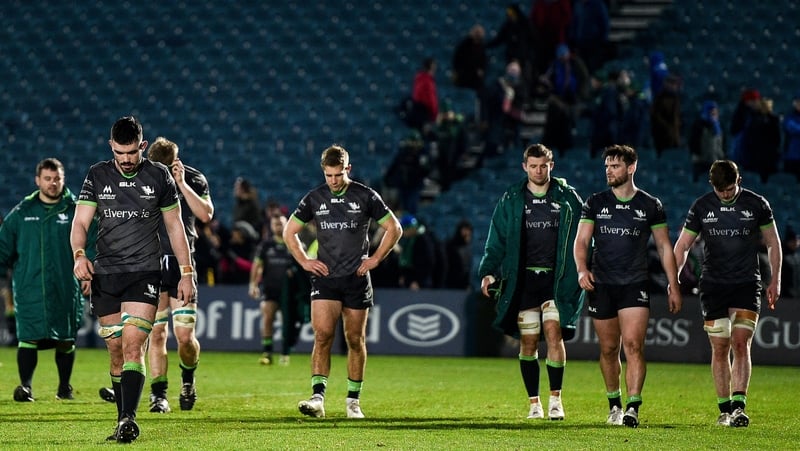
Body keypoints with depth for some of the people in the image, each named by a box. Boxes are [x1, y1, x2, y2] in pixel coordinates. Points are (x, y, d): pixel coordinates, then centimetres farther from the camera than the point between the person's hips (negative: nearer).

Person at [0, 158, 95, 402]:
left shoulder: (75, 210, 4)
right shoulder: (22, 212, 9)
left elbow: (92, 244, 5)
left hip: (66, 288, 0)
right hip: (29, 288, 0)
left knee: (66, 340, 6)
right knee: (28, 338, -10)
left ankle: (64, 386, 21)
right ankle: (25, 386, -9)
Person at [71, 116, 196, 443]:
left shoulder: (159, 176, 4)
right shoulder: (97, 176, 6)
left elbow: (175, 226, 10)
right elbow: (80, 222, 1)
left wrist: (186, 273, 7)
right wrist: (79, 254, -19)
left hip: (144, 273, -2)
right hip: (104, 274, 2)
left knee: (132, 346, -16)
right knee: (116, 351, 6)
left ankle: (128, 419, -24)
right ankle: (123, 421, 13)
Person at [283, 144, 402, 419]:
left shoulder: (365, 196, -1)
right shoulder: (314, 199, 4)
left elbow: (394, 228, 6)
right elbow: (289, 232, 15)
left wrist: (375, 258, 0)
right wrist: (304, 261, 4)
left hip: (357, 278, 0)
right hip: (325, 278, 1)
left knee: (355, 340, 5)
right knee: (322, 335, -14)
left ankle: (353, 401, 15)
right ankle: (318, 398, -20)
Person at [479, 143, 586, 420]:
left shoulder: (567, 197, 5)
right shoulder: (511, 200, 6)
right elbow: (497, 240, 6)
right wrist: (489, 272, -7)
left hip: (557, 278, -1)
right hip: (523, 280, 1)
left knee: (553, 332, -15)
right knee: (528, 342, 2)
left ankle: (555, 398, -6)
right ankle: (534, 403, 11)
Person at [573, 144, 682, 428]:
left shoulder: (650, 205, 4)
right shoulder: (595, 203, 8)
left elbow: (664, 246, 9)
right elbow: (581, 241, 5)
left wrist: (673, 286, 6)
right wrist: (582, 269, -14)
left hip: (635, 286, -2)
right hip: (601, 285, 2)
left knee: (633, 345, -15)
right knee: (608, 349, 8)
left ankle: (633, 409, -19)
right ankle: (614, 406, 23)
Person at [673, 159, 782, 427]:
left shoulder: (756, 205, -1)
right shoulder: (701, 207, 1)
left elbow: (773, 243, 11)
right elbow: (682, 246, 8)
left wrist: (775, 280, 8)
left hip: (747, 285, -1)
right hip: (713, 285, 1)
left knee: (741, 344, -13)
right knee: (720, 348, 1)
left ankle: (738, 406, -20)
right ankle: (724, 409, 9)